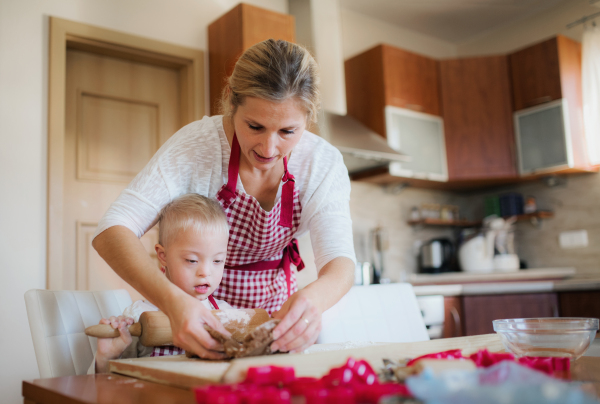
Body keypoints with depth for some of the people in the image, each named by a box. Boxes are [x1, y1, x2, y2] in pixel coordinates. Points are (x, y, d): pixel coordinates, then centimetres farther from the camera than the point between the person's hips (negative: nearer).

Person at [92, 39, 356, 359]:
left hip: (274, 305, 2)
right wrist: (172, 300, -48)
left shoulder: (323, 163, -16)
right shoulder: (196, 144, -24)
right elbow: (111, 231, -30)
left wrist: (315, 297, -48)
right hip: (198, 311, -1)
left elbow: (340, 262, -24)